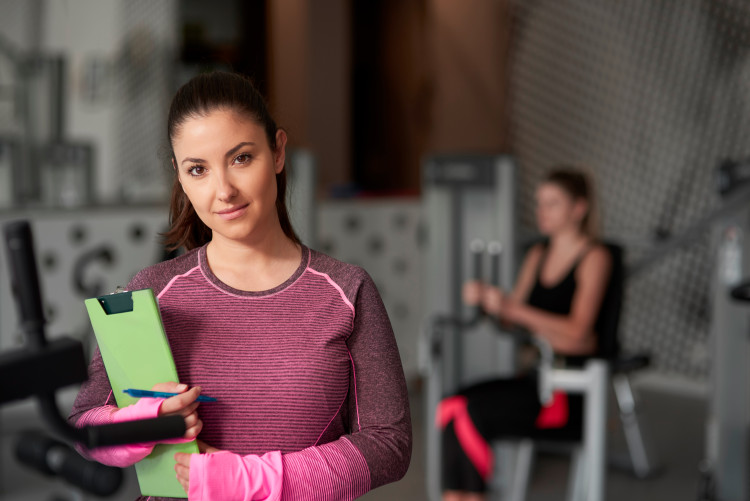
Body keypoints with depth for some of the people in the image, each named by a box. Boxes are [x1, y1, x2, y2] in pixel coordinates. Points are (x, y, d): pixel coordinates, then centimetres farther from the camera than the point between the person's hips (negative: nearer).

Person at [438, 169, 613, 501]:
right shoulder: (537, 255, 16)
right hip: (534, 374, 7)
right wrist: (485, 299, -7)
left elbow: (578, 330, -17)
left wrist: (512, 308, -24)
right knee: (452, 406, -18)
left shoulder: (594, 257, -6)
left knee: (474, 412, -25)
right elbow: (512, 319, 14)